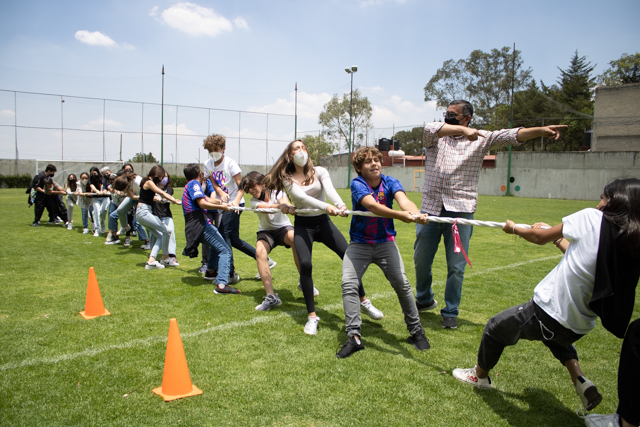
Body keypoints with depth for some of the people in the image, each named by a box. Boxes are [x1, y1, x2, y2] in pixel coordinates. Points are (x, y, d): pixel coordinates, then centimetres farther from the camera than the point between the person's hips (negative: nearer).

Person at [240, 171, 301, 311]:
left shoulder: (277, 193, -8)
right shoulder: (254, 201, -8)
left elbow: (285, 203, -32)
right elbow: (267, 208, -30)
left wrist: (286, 205, -58)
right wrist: (280, 205, -53)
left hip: (283, 227, -1)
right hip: (266, 231, 1)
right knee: (260, 251, -32)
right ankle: (271, 296, -32)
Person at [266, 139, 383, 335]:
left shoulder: (319, 172, 1)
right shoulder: (287, 179, -2)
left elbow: (330, 190, -19)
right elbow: (302, 197, -21)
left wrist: (340, 205, -42)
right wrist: (325, 206, -40)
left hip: (323, 222, 2)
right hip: (303, 225, -1)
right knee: (305, 264, -22)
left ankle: (364, 301, 14)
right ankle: (312, 316, -7)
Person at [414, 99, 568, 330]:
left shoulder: (481, 139, 7)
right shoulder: (436, 137, 8)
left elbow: (509, 135, -6)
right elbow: (431, 128, -15)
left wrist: (541, 130, -21)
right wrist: (463, 130, -30)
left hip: (460, 211, -2)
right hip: (430, 209, 2)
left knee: (456, 266, 1)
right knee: (421, 261, 12)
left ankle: (450, 312, 18)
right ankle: (424, 300, 37)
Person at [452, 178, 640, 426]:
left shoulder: (592, 218, -16)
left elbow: (540, 238, -4)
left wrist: (514, 228, 15)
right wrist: (558, 239, 29)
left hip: (545, 312, -6)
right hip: (579, 328, 6)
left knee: (495, 328, 20)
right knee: (556, 333, 41)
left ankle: (479, 376, 43)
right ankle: (581, 382, 25)